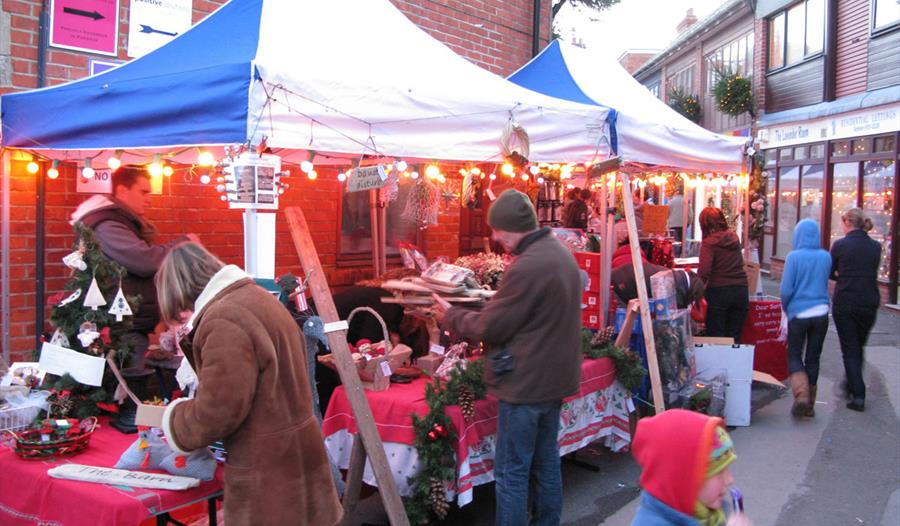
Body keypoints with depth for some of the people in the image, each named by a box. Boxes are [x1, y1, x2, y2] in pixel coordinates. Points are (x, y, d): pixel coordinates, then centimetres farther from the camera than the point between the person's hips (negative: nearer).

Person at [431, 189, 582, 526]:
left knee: (511, 473, 2)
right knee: (547, 461, 20)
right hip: (554, 377, 10)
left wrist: (450, 316, -2)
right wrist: (495, 302, 10)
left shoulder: (526, 266, -24)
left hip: (526, 382, -9)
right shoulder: (561, 253, 7)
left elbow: (491, 326, -18)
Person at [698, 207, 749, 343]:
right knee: (734, 338, 9)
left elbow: (704, 271, -20)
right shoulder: (734, 237, 10)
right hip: (741, 290, 5)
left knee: (715, 337, 2)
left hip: (718, 292, -5)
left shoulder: (709, 242, -8)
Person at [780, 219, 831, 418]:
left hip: (799, 314, -3)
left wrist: (786, 309, 6)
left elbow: (786, 290, -11)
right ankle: (810, 405, 19)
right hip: (821, 313, 3)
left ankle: (801, 394, -10)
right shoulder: (826, 257, 0)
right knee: (813, 358, 13)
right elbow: (825, 284, 11)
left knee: (794, 356, 11)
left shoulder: (794, 257, -11)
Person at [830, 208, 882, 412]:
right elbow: (872, 273, 13)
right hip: (869, 304, 4)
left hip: (844, 303, -4)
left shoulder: (840, 245, -10)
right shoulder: (876, 247, 1)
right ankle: (852, 387, 32)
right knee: (859, 347, 20)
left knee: (850, 349, 4)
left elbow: (830, 273, 2)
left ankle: (858, 395, -2)